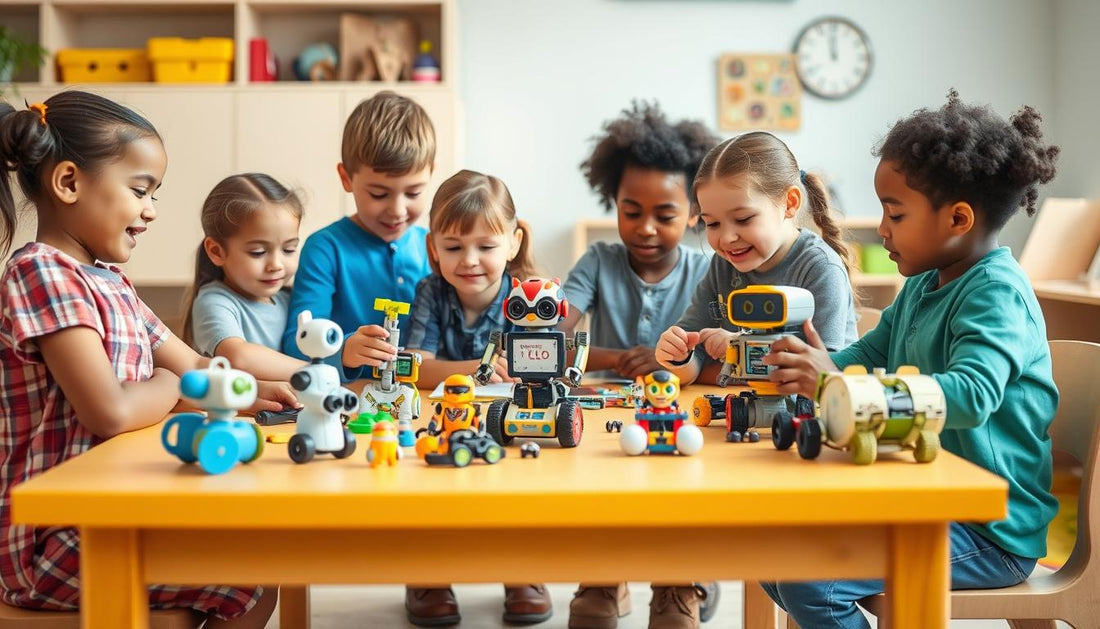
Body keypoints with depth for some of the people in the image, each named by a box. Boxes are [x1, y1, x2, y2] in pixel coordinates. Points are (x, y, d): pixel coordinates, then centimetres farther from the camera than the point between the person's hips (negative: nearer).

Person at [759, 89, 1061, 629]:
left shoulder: (997, 294, -18)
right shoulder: (924, 284, 10)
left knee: (807, 575, -23)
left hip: (991, 534, -9)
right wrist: (808, 370, -3)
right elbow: (870, 353, 18)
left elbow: (971, 395, -34)